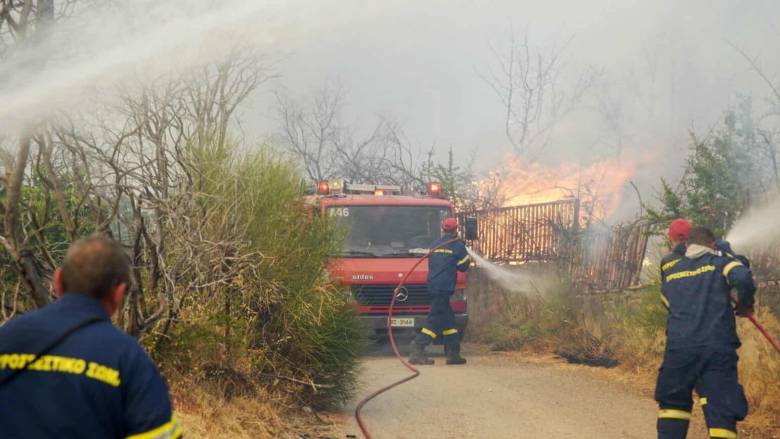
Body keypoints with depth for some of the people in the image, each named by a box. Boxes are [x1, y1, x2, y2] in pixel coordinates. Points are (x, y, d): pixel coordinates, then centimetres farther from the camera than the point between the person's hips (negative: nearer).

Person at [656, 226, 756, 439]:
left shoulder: (669, 272, 18)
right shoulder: (720, 262, 6)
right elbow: (743, 278, -12)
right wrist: (744, 305, 5)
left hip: (679, 347, 3)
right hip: (718, 347, -3)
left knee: (673, 403, 18)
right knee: (722, 410, -2)